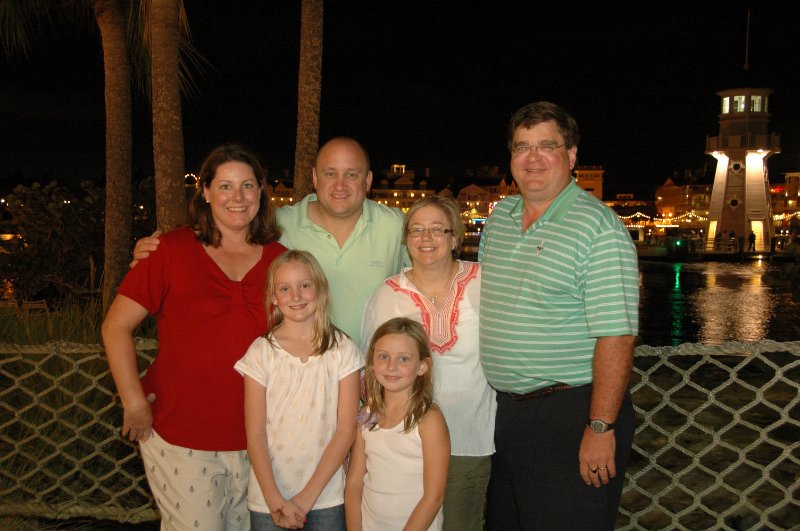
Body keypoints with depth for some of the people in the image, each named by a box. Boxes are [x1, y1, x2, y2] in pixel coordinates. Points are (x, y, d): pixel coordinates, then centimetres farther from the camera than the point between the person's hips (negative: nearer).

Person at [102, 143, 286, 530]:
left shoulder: (280, 259, 3)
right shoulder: (173, 249, -5)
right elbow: (116, 326, -4)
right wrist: (134, 402, -9)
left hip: (256, 439, 3)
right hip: (182, 439, -3)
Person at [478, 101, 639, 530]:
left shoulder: (598, 228, -15)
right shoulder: (498, 217, 8)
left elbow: (616, 336, -20)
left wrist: (600, 428, -22)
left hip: (572, 414, -7)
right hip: (505, 410, 7)